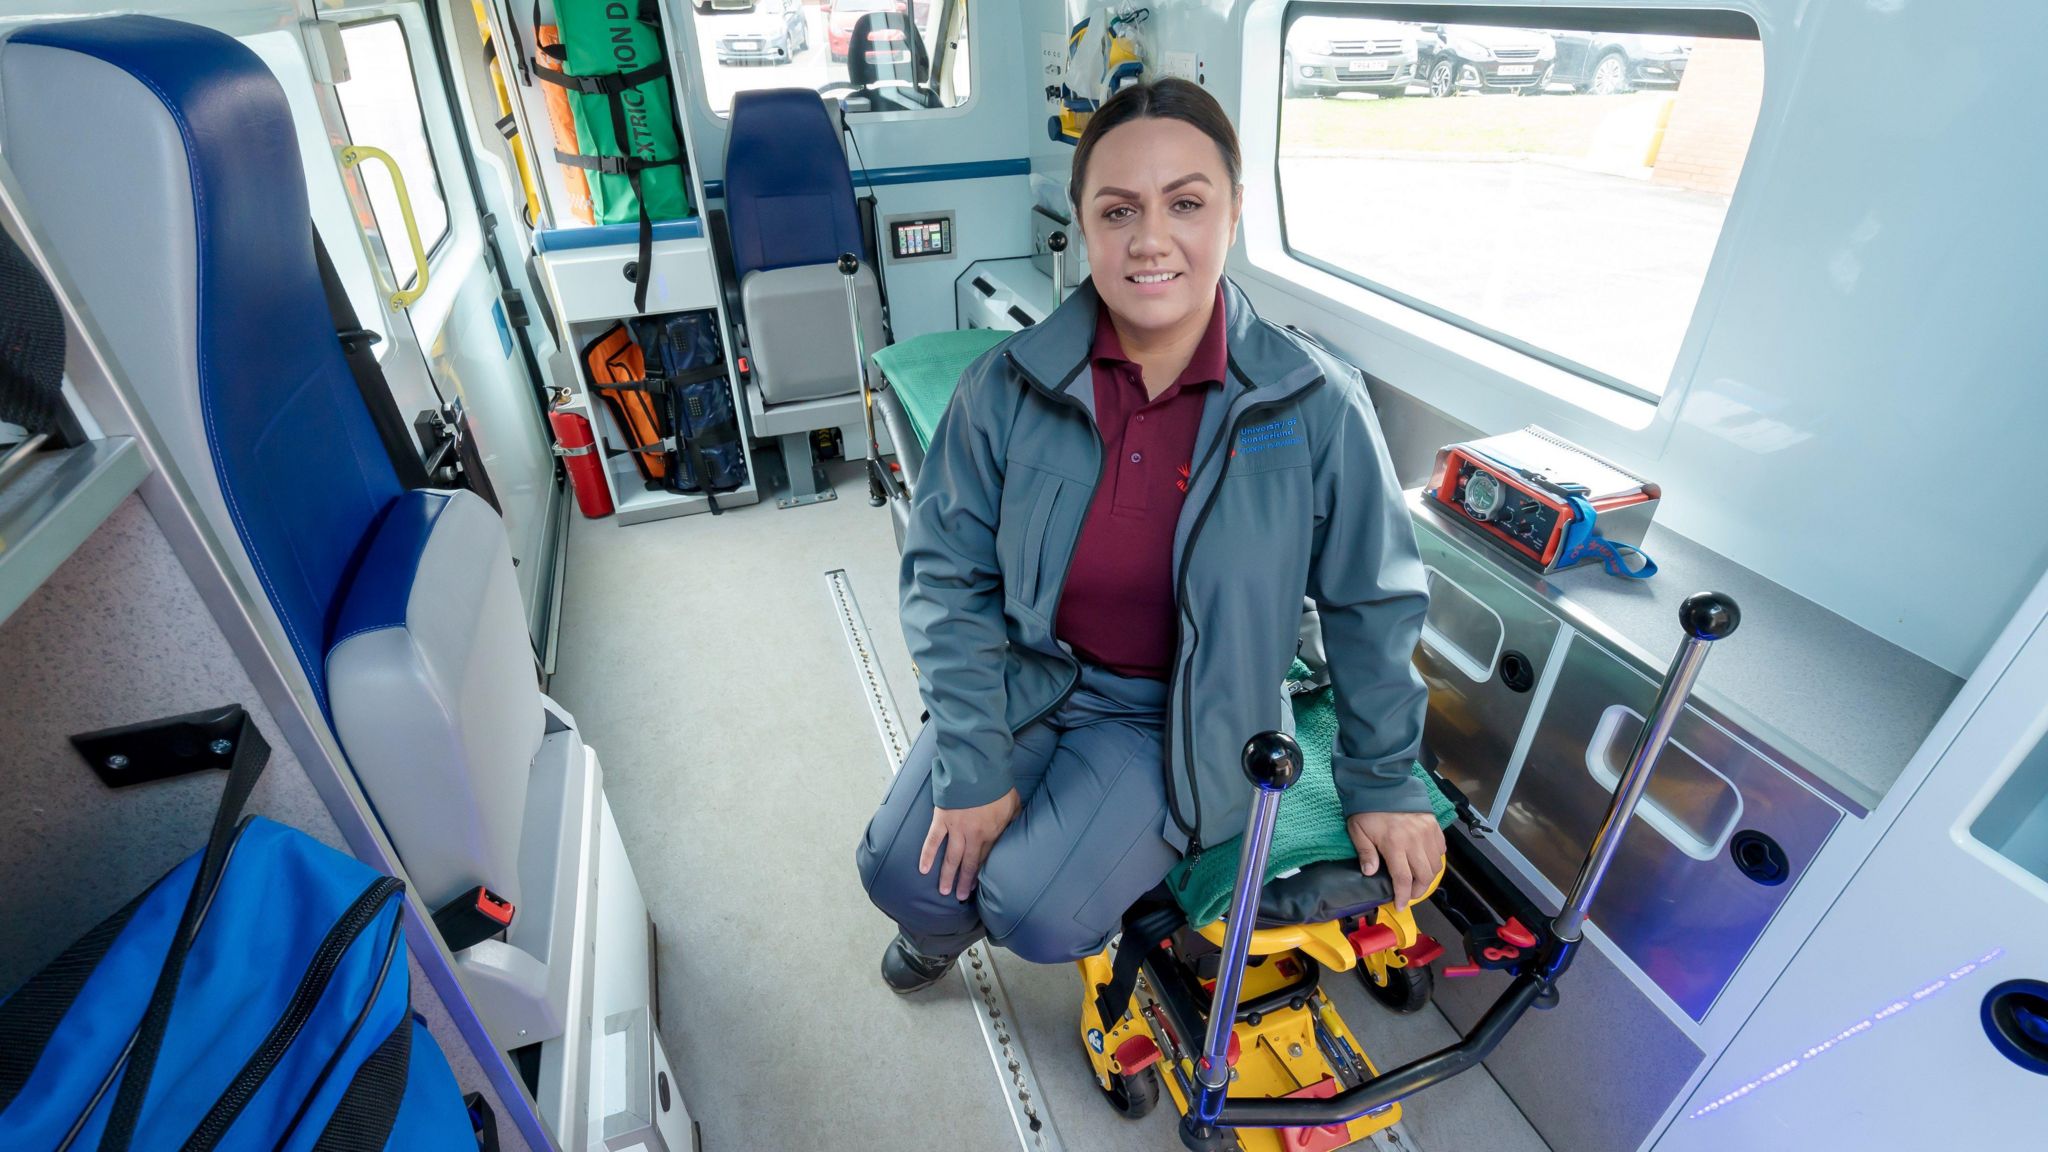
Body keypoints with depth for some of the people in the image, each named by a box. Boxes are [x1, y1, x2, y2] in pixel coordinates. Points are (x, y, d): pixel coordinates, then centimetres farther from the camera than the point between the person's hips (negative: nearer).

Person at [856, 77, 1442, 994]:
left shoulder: (1317, 406, -16)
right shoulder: (1006, 388, -14)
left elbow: (1371, 606, -4)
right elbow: (948, 574, -9)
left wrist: (1382, 782, 4)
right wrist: (974, 768, -11)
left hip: (1179, 716, -1)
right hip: (1025, 677, 2)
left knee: (1040, 915, -17)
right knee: (902, 873, -3)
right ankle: (942, 927, 38)